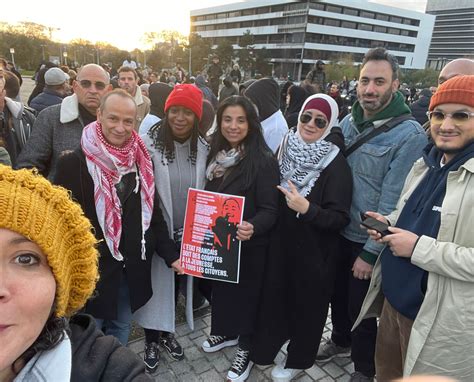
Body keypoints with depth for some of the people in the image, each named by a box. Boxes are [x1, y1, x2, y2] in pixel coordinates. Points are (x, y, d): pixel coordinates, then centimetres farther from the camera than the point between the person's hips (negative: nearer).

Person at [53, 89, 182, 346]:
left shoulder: (141, 162, 2)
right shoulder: (73, 163, -12)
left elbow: (152, 212, 8)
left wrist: (171, 254, 4)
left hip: (133, 271, 4)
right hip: (91, 271, -3)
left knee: (121, 330, 21)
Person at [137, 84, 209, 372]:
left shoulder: (203, 148, -3)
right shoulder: (150, 143, -14)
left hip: (189, 234, 4)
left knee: (177, 283, 20)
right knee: (157, 284, 12)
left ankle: (167, 332, 43)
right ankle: (151, 339, 35)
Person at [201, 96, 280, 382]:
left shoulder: (264, 161, -19)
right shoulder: (217, 155, 1)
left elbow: (270, 210, -21)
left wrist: (252, 227, -39)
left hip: (250, 245, -6)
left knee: (247, 293, 13)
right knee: (221, 288, 22)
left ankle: (247, 347, 36)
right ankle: (225, 332, 49)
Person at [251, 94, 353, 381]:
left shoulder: (336, 164, -16)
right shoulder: (288, 149, -1)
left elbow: (340, 218, -19)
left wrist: (307, 208, -31)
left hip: (314, 252, -4)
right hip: (281, 242, 5)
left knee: (307, 304, 13)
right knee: (275, 295, 19)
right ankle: (266, 345, 45)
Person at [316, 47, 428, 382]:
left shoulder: (410, 136, -19)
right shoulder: (349, 121, 0)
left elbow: (392, 203, -19)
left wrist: (370, 253, -16)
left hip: (369, 242, -5)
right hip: (338, 232, 6)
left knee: (361, 308, 12)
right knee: (337, 293, 23)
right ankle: (340, 341, 51)